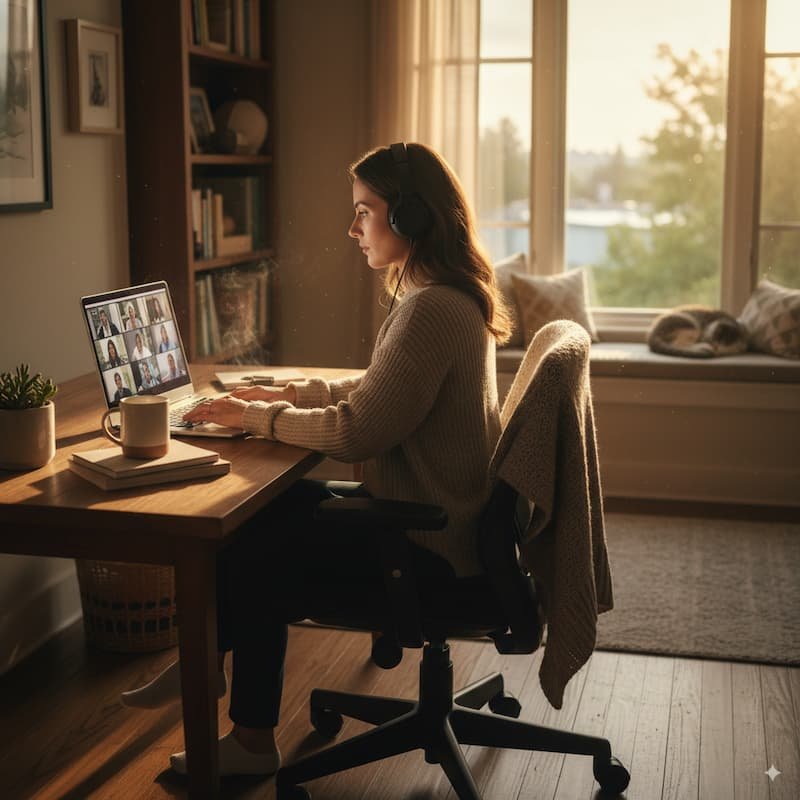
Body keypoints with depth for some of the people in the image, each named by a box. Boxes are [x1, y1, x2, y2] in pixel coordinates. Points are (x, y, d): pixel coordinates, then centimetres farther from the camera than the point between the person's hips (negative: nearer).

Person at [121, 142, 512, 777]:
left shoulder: (431, 309, -25)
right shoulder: (452, 295, 9)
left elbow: (356, 432, -24)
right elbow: (380, 391, 18)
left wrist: (257, 417, -11)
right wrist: (290, 394, 9)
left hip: (429, 542, -10)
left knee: (255, 544, -2)